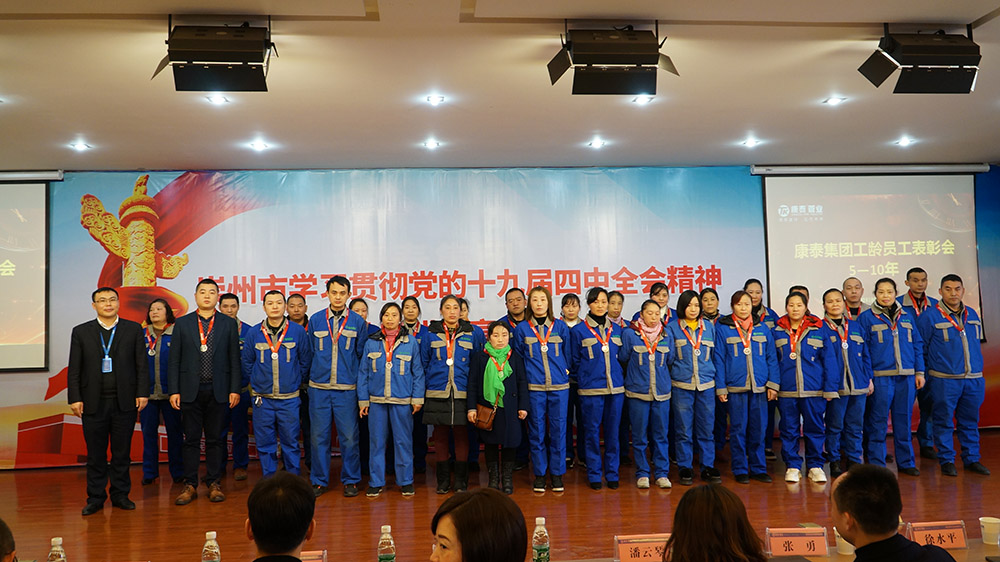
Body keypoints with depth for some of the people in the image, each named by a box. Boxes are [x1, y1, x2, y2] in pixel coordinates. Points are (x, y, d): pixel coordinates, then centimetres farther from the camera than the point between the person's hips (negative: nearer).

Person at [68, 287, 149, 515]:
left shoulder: (133, 329, 5)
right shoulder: (81, 332, 6)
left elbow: (142, 364, 3)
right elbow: (74, 369, 4)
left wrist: (142, 393, -3)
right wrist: (74, 398, -3)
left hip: (125, 402, 0)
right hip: (94, 402, 0)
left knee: (122, 452, 8)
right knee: (95, 454, 7)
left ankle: (120, 494, 19)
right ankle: (95, 498, 18)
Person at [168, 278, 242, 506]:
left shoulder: (229, 324, 5)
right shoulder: (182, 323, 6)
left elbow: (234, 359, 4)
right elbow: (174, 360, 4)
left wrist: (234, 390, -2)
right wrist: (174, 391, -3)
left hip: (218, 391, 0)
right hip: (190, 390, 0)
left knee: (215, 439, 6)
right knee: (191, 439, 5)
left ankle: (214, 484, 15)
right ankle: (190, 485, 14)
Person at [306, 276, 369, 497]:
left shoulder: (357, 322, 3)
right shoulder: (315, 320, 5)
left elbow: (362, 354, 7)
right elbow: (310, 352, 13)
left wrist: (357, 378, 6)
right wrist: (314, 374, 11)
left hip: (347, 388, -1)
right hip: (319, 388, 1)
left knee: (349, 436, 1)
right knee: (319, 436, 6)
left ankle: (351, 480, 16)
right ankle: (319, 481, 19)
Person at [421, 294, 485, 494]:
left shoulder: (471, 334, 6)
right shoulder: (430, 334, 5)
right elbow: (423, 364, 8)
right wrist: (422, 392, 3)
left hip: (462, 393, 0)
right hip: (437, 393, 0)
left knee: (461, 435, 2)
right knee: (440, 435, 6)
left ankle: (461, 480, 13)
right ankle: (443, 480, 17)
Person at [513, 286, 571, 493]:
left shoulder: (560, 327, 6)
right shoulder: (522, 329, 4)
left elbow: (567, 354, 15)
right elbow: (518, 359, 11)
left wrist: (564, 372, 12)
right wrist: (527, 376, 7)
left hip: (559, 386, 1)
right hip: (534, 387, 0)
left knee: (558, 429, 4)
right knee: (536, 431, 4)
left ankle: (557, 473, 16)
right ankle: (539, 474, 16)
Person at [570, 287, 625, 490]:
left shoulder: (616, 330, 11)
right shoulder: (578, 330, 0)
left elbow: (622, 357, 18)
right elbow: (574, 362, 6)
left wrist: (619, 378, 8)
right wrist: (587, 375, 1)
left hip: (616, 388, 3)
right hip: (590, 389, -3)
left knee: (613, 431, 7)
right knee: (592, 432, 2)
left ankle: (612, 473, 18)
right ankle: (594, 475, 13)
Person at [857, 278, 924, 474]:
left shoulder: (907, 317, 12)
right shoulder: (866, 317, 0)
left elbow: (917, 345, 14)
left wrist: (919, 372, 7)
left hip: (907, 377, 4)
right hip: (880, 377, -4)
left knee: (904, 420, 10)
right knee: (878, 422, 0)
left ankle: (906, 462, 21)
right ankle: (877, 464, 9)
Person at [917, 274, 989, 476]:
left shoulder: (972, 314, 11)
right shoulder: (929, 316, -7)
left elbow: (977, 343, 20)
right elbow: (920, 348, -2)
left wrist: (977, 371, 16)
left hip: (974, 379, 5)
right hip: (944, 380, -5)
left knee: (970, 421, 13)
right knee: (944, 422, 2)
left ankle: (972, 459, 24)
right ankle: (947, 461, 12)